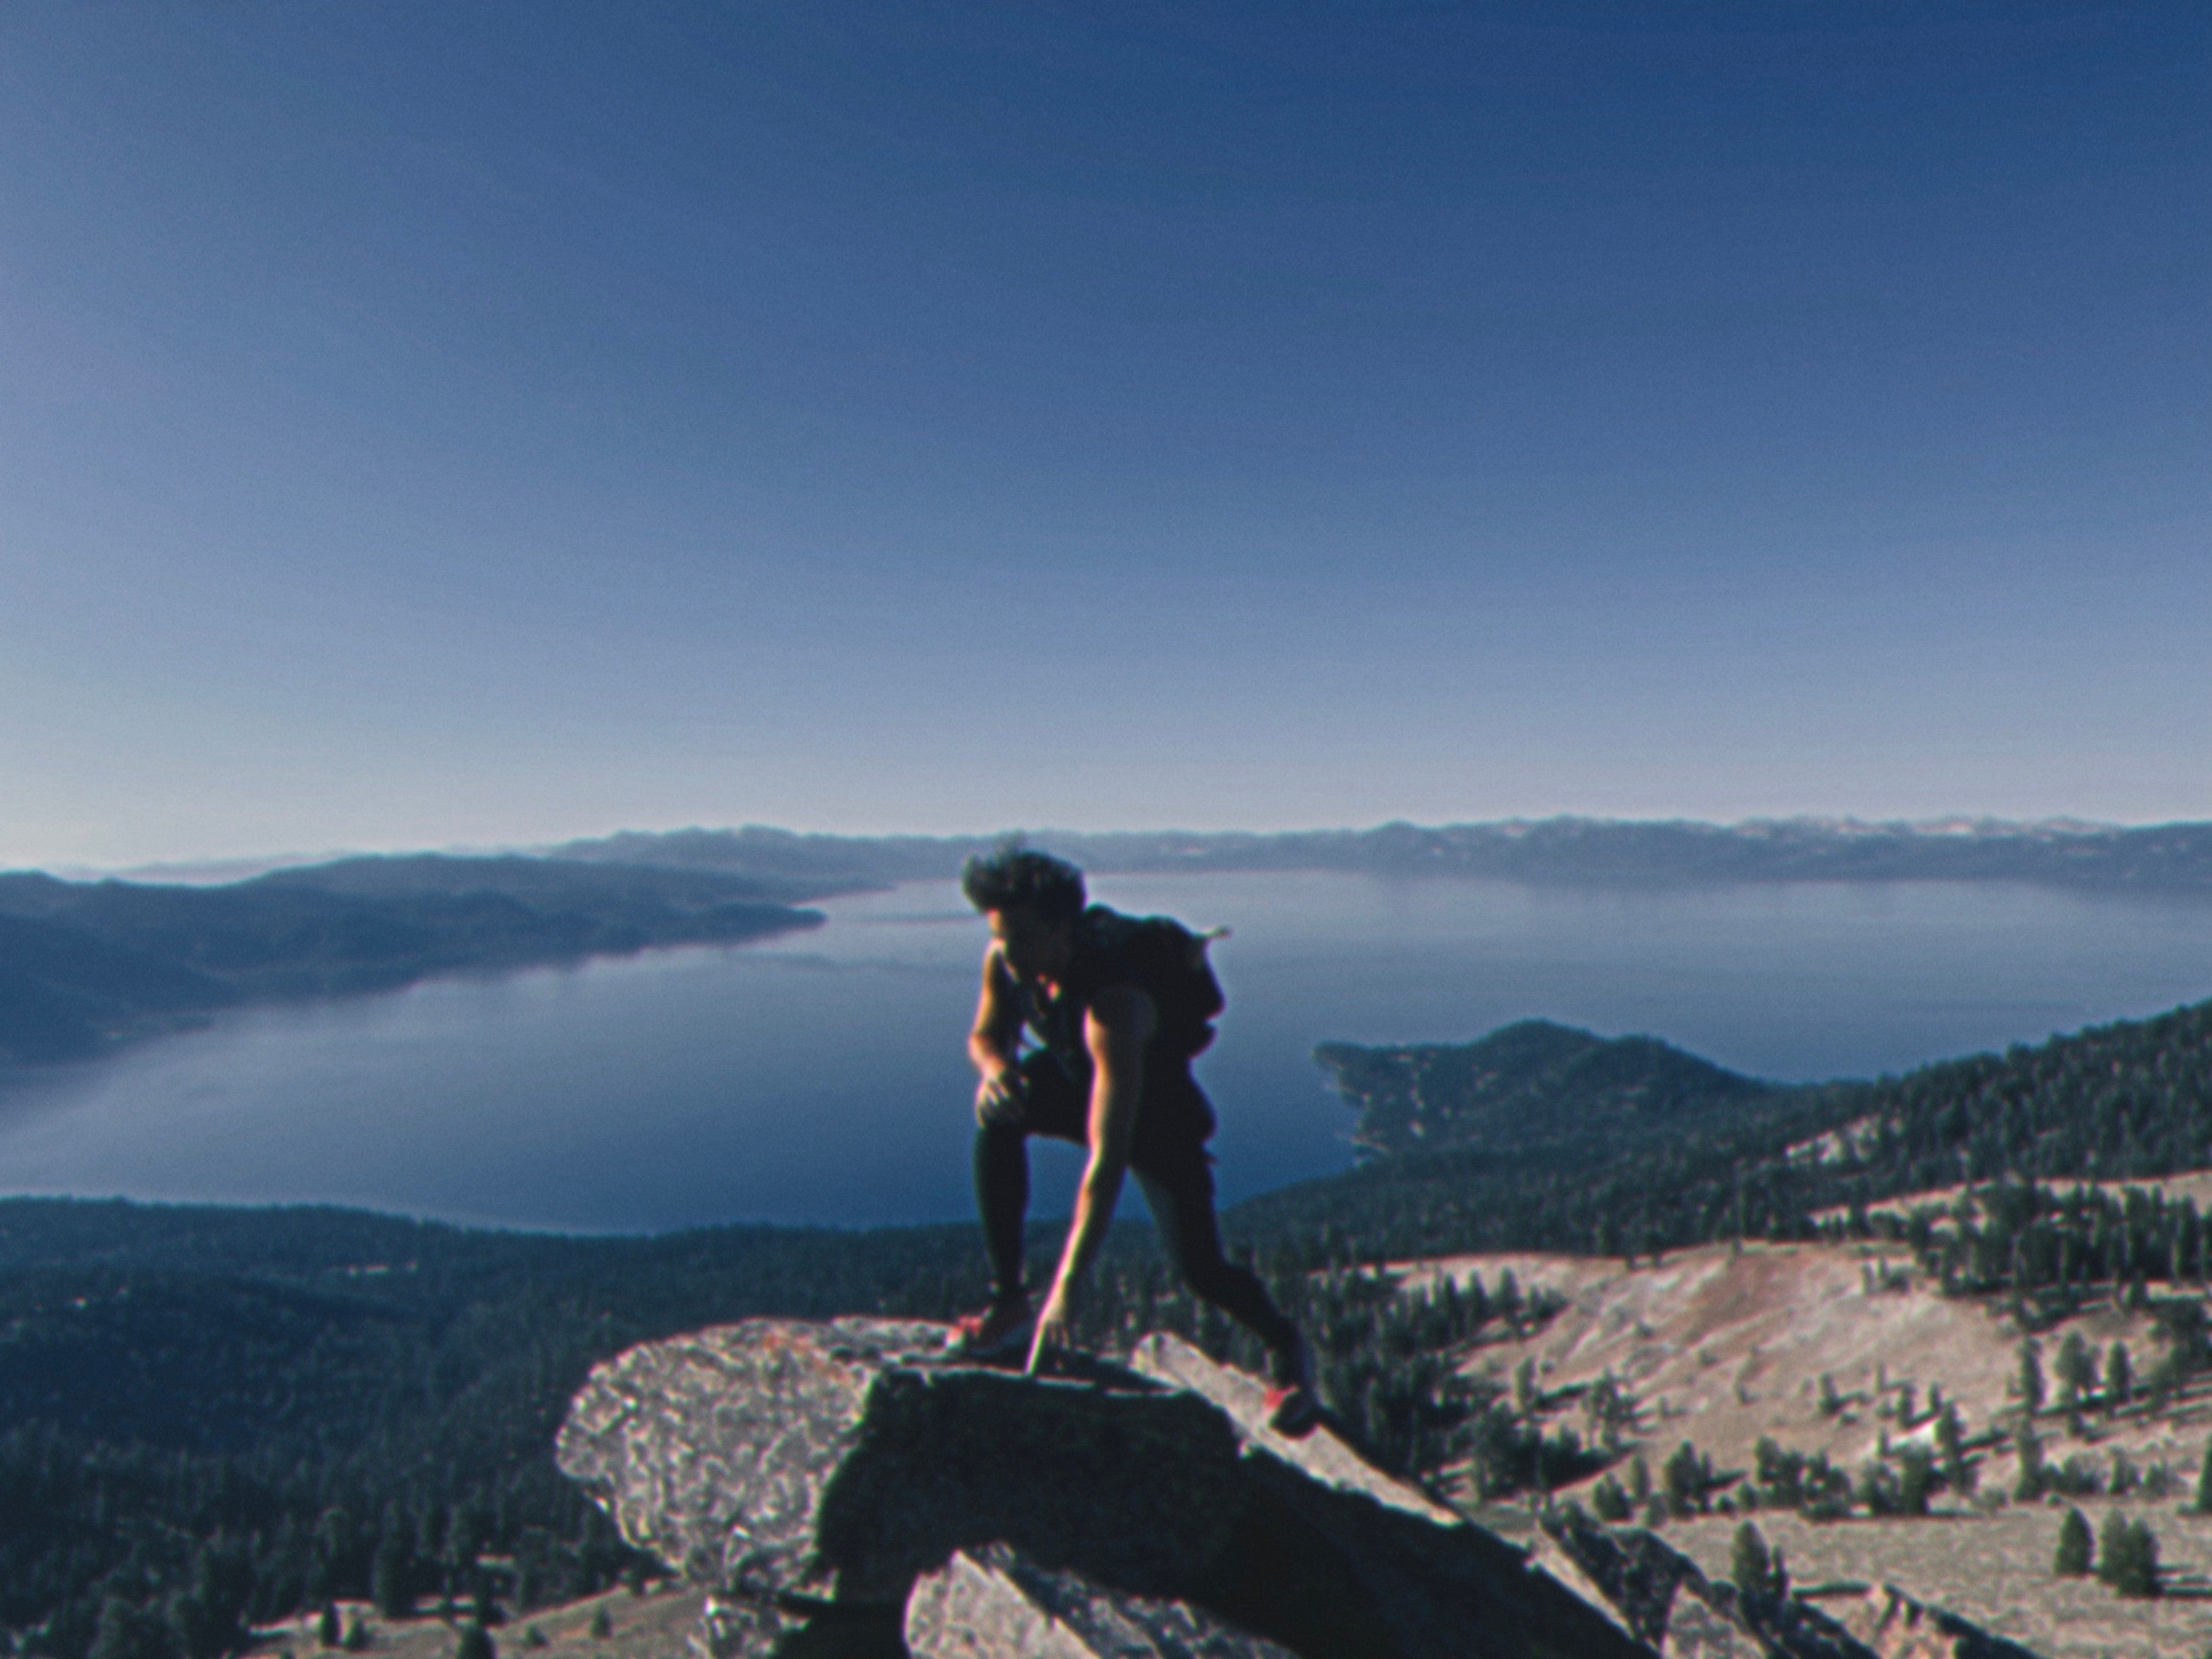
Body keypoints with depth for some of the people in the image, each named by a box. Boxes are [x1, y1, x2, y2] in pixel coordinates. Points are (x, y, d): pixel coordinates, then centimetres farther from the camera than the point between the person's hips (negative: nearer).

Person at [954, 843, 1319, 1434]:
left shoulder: (1112, 1007, -42)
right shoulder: (1005, 962, -22)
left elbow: (1107, 1159, -46)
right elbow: (986, 1035, -1)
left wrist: (1067, 1286, -49)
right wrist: (994, 1064, -29)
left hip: (1159, 1113, -5)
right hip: (1079, 1084, 5)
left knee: (1200, 1268, -11)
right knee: (997, 1109, -25)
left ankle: (1286, 1350, 24)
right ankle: (1008, 1301, -13)